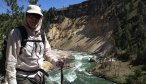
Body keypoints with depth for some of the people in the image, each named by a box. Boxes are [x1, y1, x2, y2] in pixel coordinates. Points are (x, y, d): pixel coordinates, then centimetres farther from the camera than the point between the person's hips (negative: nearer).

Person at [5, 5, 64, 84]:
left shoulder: (41, 34, 2)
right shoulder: (16, 33, -13)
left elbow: (47, 52, 13)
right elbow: (10, 61, -16)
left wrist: (56, 61, -6)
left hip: (40, 76, 6)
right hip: (23, 77, -5)